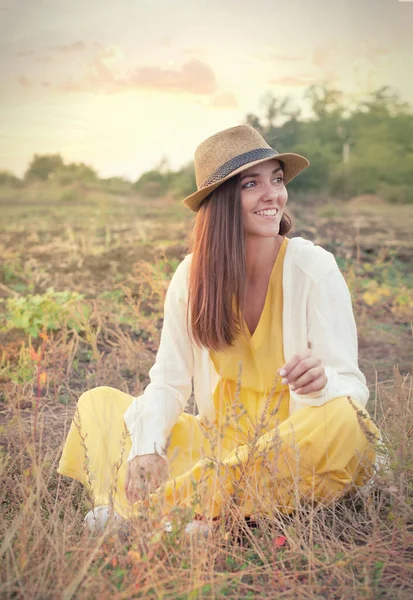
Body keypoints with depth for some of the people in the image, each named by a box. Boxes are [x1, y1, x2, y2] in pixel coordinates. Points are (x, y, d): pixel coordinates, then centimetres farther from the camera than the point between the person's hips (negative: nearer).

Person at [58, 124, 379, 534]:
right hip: (218, 441, 3)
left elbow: (351, 382, -11)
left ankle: (179, 505, -28)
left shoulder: (314, 268, -13)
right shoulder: (192, 275, -5)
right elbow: (169, 381, -1)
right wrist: (146, 447, -20)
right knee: (97, 402, -4)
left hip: (293, 445, -2)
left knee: (343, 421, -35)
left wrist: (322, 382, -35)